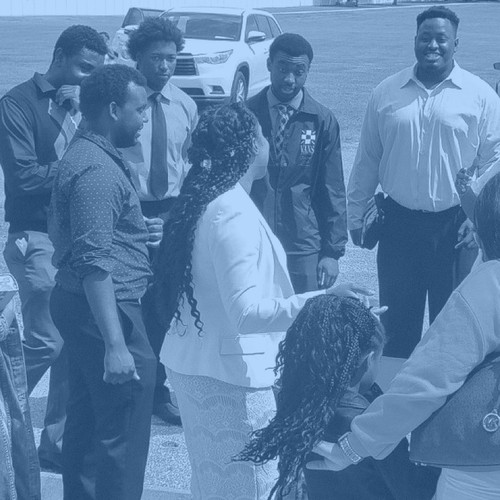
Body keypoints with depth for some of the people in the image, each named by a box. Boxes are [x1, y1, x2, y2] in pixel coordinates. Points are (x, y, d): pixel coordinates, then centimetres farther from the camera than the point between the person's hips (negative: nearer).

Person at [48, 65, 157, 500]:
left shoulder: (89, 154, 13)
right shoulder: (96, 169, -20)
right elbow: (96, 264, -27)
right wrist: (116, 344, -29)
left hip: (78, 304, 11)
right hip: (107, 307, -11)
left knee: (86, 422, 20)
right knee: (124, 432, -5)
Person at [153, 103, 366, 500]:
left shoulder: (200, 201, 7)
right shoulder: (234, 214, -22)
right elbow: (247, 311, -30)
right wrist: (319, 301, -36)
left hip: (191, 363, 10)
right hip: (231, 377, -10)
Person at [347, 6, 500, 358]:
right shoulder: (386, 94, 4)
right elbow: (367, 159, 9)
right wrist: (356, 215, 9)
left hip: (454, 225, -2)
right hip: (399, 222, 2)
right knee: (397, 320, 10)